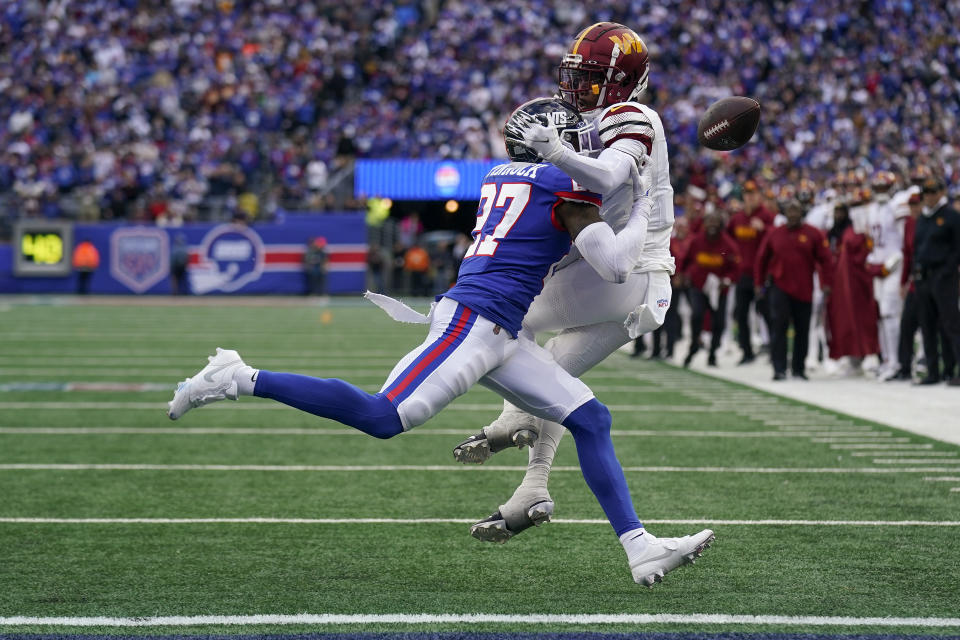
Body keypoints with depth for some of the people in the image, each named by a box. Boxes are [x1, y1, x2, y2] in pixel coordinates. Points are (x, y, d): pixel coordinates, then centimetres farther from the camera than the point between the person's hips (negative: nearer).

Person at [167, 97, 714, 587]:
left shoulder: (500, 177, 21)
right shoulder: (567, 187, -4)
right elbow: (615, 266, -8)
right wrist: (643, 210, 5)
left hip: (502, 335, 10)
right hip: (473, 322, -10)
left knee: (590, 420, 5)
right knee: (382, 418, -16)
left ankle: (640, 548, 1)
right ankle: (241, 380, -9)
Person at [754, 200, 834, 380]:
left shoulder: (813, 234, 2)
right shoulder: (774, 234, 6)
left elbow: (825, 259, 2)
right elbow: (761, 259, 13)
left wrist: (826, 283, -5)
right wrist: (759, 283, 11)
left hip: (804, 289, 1)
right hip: (779, 287, -1)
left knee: (802, 330, 6)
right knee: (778, 326, -12)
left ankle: (798, 368, 18)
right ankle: (779, 369, -12)